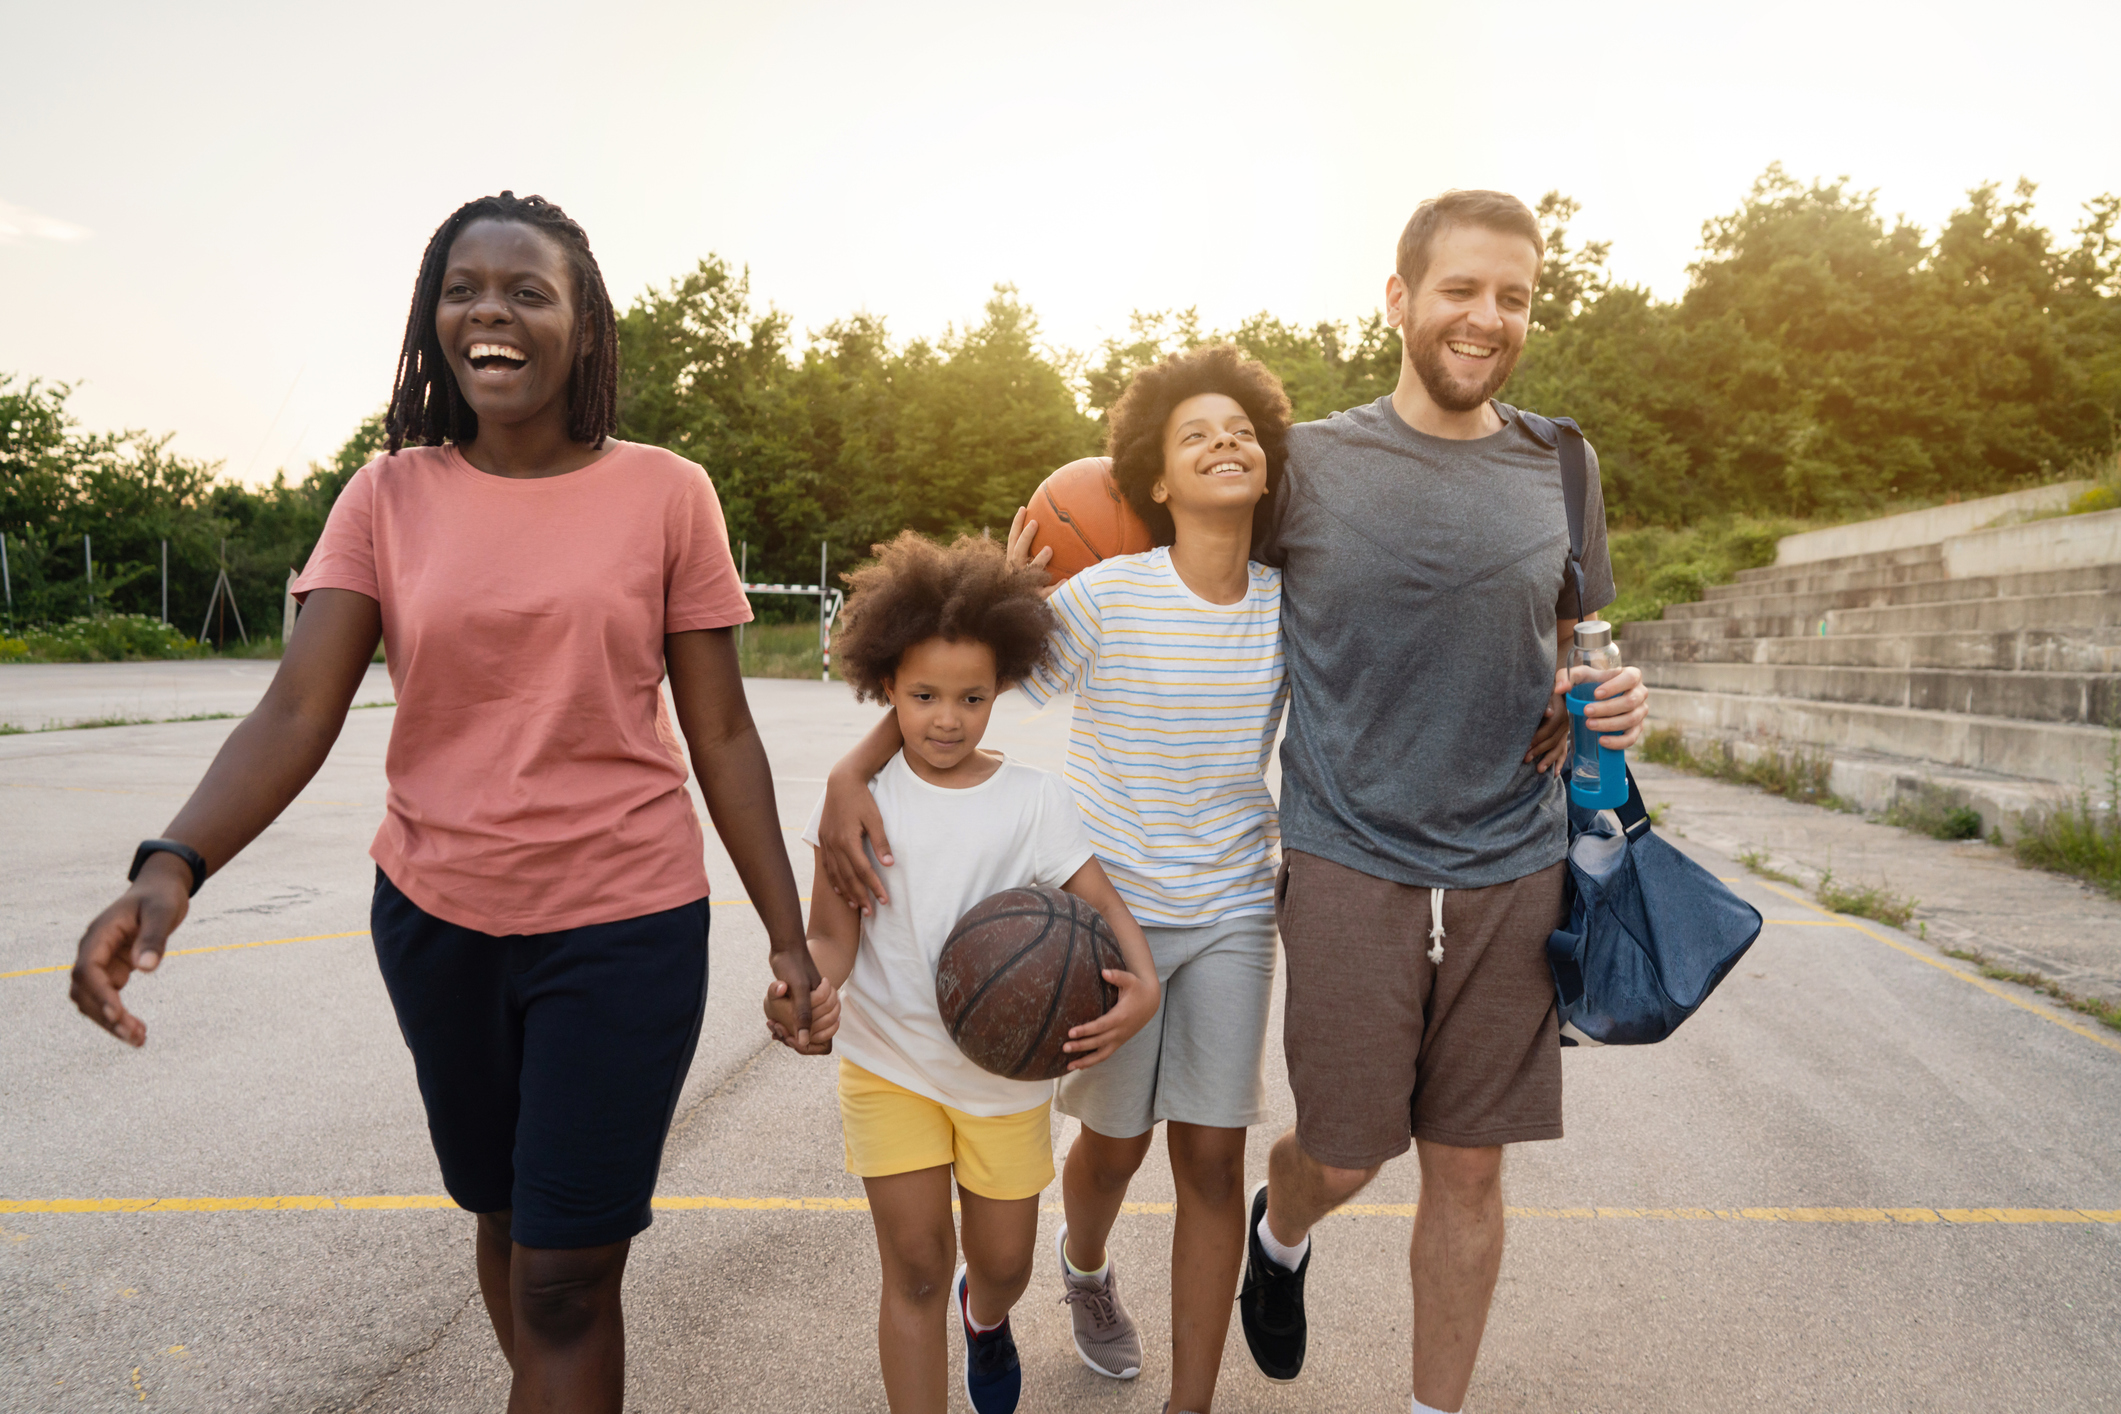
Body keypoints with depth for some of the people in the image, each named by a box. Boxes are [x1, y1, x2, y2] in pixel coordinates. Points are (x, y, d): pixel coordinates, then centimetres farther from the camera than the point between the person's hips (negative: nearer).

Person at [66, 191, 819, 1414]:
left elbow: (722, 735, -4)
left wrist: (792, 935, -4)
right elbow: (297, 714, -8)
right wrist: (171, 865, -25)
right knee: (502, 1218, 21)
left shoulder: (667, 495, -6)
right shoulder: (390, 498, -1)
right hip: (436, 921, 3)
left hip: (623, 923, -3)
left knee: (565, 1277, 1)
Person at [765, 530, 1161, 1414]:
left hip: (1005, 1068, 1)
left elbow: (1100, 904, -8)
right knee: (915, 1267, 0)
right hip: (889, 1064, -1)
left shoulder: (1034, 800, -8)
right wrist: (810, 989, -33)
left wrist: (1143, 985, -28)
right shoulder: (862, 797, -9)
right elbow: (832, 933, -10)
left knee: (1003, 1261, 16)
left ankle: (985, 1316, 53)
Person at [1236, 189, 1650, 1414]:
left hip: (1514, 866, 3)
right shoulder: (1308, 462, -2)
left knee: (1469, 1168, 9)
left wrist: (1614, 699, -2)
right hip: (1349, 863, -2)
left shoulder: (1558, 469, 8)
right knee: (1345, 1156, 6)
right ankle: (1281, 1231, 43)